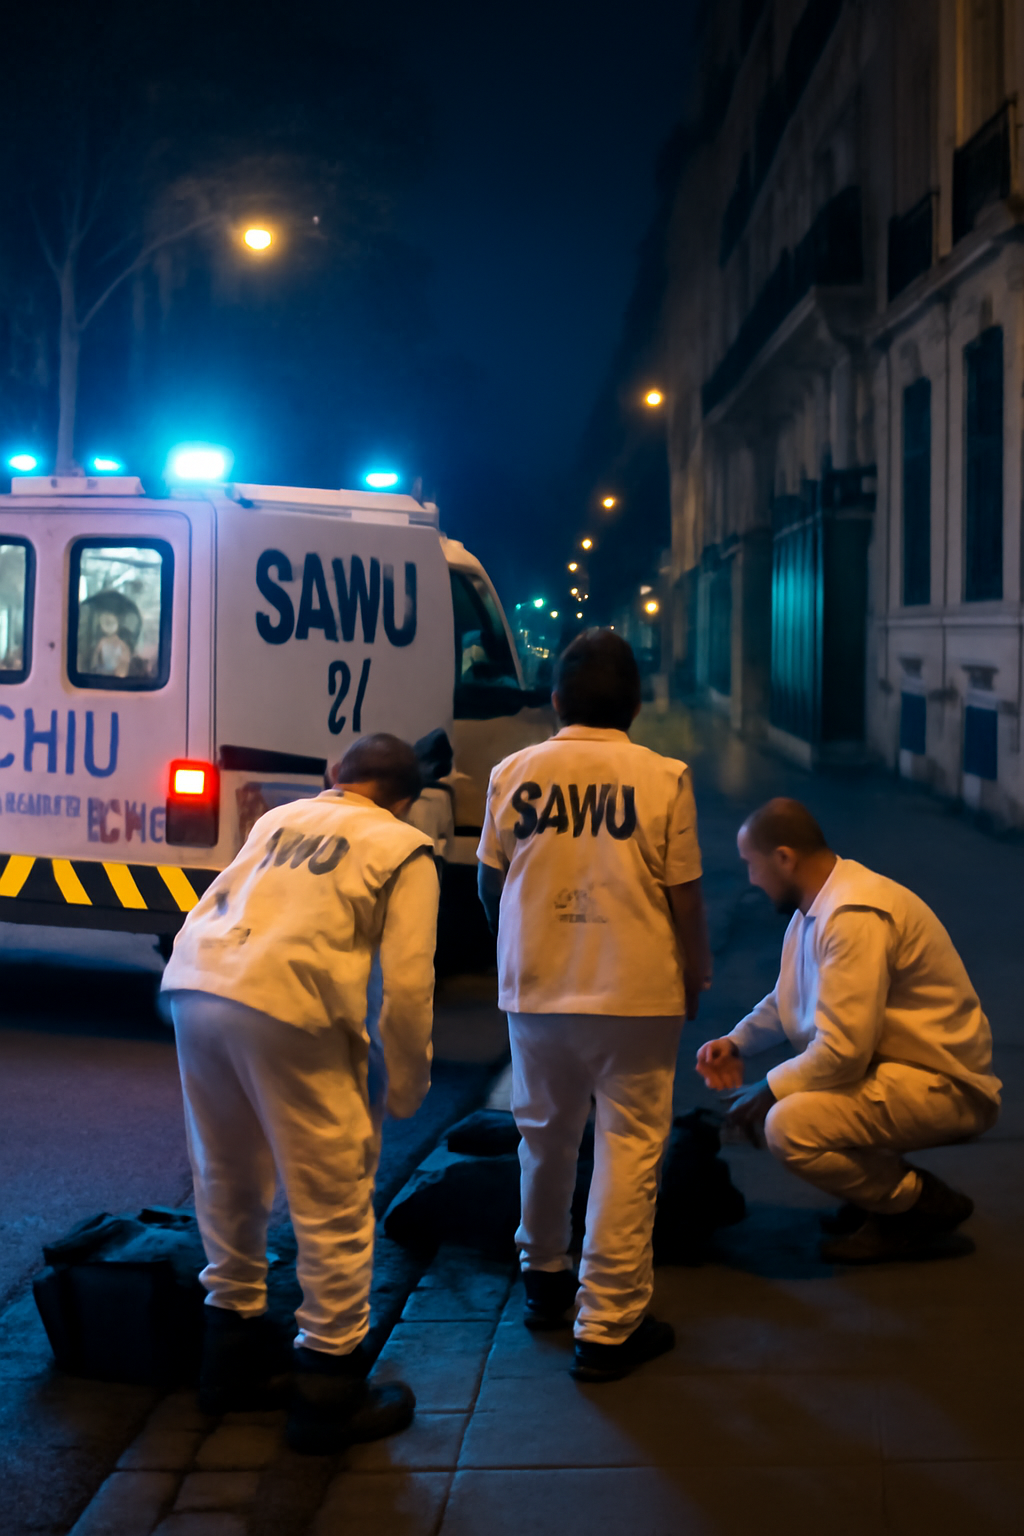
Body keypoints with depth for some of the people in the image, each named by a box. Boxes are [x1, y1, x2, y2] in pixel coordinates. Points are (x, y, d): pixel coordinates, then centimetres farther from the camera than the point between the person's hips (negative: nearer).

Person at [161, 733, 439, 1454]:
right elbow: (407, 983, 1)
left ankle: (234, 1362, 38)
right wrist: (409, 1087, 11)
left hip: (194, 984, 6)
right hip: (289, 1005, -6)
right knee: (333, 1201, 7)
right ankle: (330, 1391, 16)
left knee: (228, 1184, 22)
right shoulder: (404, 848, 11)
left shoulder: (280, 818, 26)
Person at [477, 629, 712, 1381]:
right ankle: (610, 1326, 6)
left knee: (545, 1136, 21)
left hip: (536, 989, 3)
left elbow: (490, 885, 7)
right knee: (629, 1148, 4)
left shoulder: (514, 774, -2)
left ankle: (544, 1280, 38)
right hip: (638, 993, -3)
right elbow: (685, 897, -6)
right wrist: (696, 978, 10)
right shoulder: (662, 779, -9)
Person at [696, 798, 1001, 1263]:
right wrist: (735, 1043, 9)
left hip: (942, 1087, -10)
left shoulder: (856, 916, -24)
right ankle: (883, 1188, 16)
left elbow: (843, 1051, -27)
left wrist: (769, 1092, -14)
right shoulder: (815, 906, 9)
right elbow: (788, 999, 26)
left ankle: (925, 1205, -5)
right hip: (895, 1065, 10)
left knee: (789, 1125, -26)